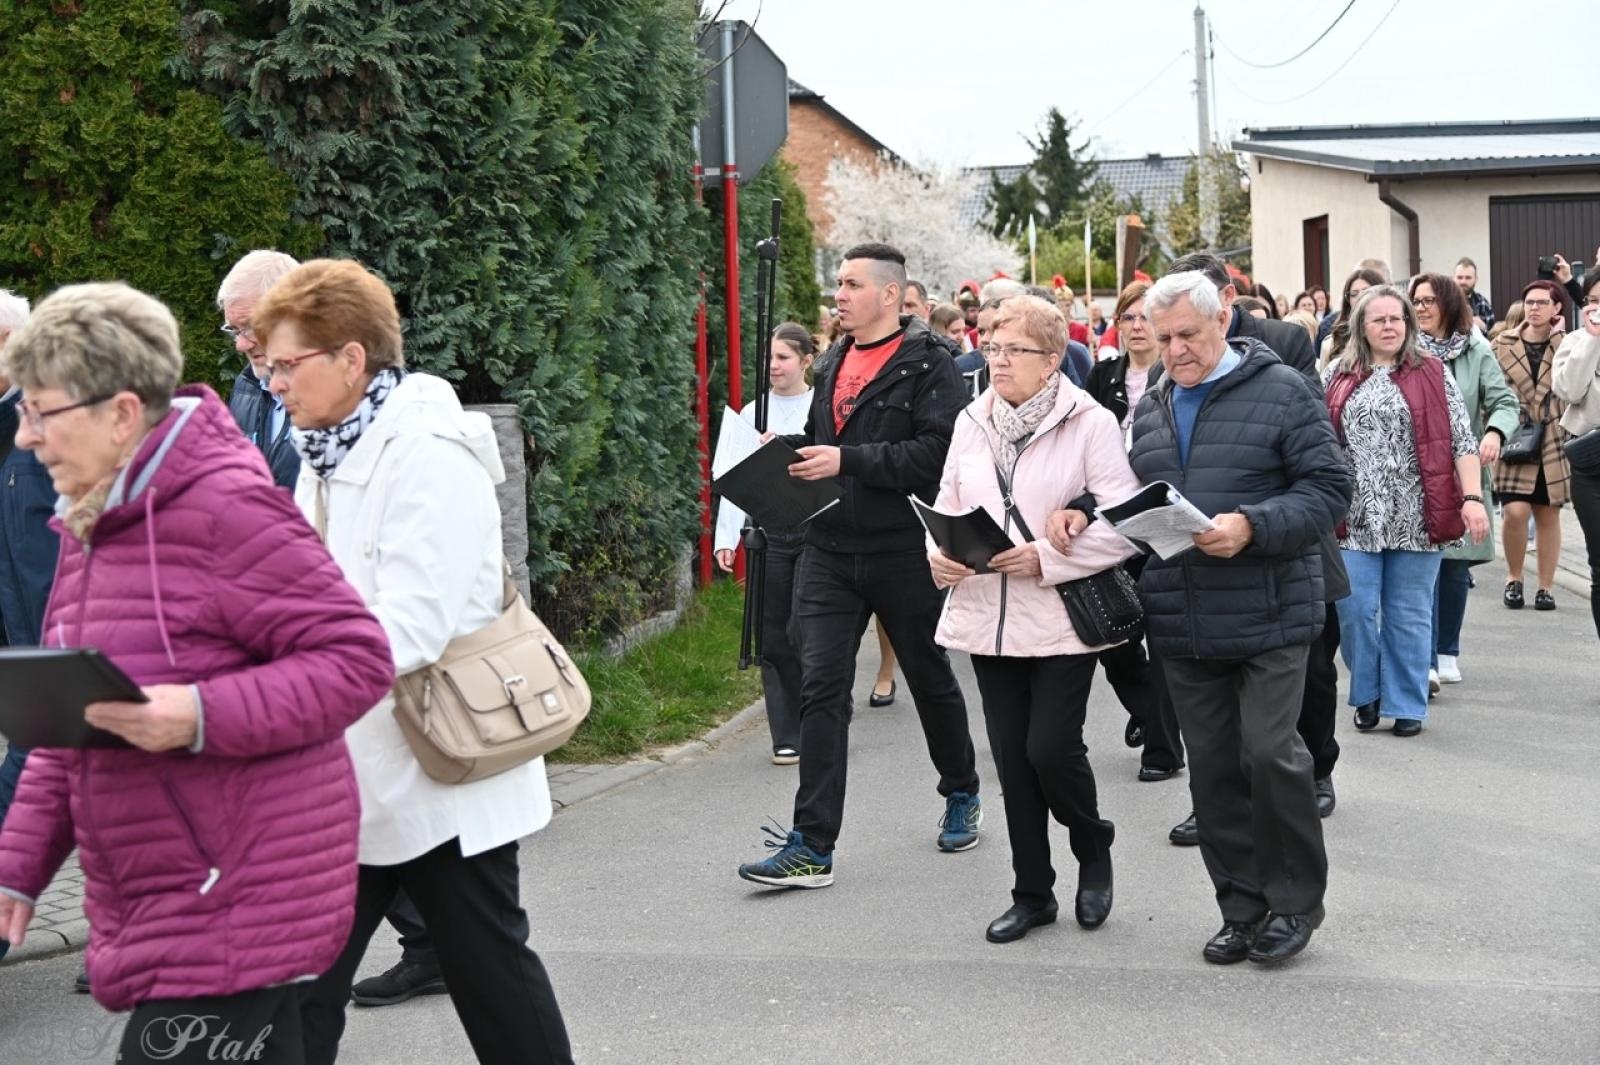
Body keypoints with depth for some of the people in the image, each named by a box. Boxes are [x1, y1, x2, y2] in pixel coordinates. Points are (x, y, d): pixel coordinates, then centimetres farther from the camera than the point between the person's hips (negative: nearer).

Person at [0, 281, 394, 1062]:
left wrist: (203, 717, -28)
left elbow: (356, 658, -17)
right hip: (150, 905, 8)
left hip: (234, 904, -8)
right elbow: (70, 728, 19)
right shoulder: (90, 528, 13)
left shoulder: (228, 508, -15)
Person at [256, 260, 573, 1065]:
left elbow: (409, 629, -26)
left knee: (491, 975, 9)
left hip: (440, 780, -8)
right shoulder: (328, 456, 10)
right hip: (350, 781, 8)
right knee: (299, 986, 9)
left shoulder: (428, 456, -18)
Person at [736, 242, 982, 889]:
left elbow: (940, 449, -21)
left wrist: (848, 461, -22)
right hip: (829, 549, 5)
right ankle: (812, 847, -4)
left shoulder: (929, 362, -9)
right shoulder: (833, 364, 15)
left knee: (930, 677, 13)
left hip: (904, 549, -5)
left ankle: (961, 794, 37)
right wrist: (789, 448, 4)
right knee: (820, 688, -4)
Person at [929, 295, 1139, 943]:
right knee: (1011, 759, 9)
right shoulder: (972, 423, 10)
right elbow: (947, 504, 16)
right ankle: (1032, 893, 22)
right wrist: (939, 555, -5)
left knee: (1050, 747, -9)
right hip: (989, 618, 5)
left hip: (1061, 619, -5)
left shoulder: (1090, 424, -7)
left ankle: (1093, 847, 23)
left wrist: (1045, 559, -20)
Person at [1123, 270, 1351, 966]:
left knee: (1269, 753, -8)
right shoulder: (1151, 408, 14)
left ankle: (1294, 900, 12)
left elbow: (1329, 487, -9)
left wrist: (1252, 526, -23)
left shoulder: (1281, 391, -4)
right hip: (1182, 624, 5)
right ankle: (1242, 908, 22)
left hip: (1267, 616, -5)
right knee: (1213, 769, 9)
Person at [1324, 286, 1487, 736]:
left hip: (1414, 518, -1)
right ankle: (1367, 694, 19)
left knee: (1409, 614, 5)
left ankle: (1407, 704, 15)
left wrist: (1472, 498, -12)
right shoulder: (1337, 377, 7)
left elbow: (1462, 441, -2)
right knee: (1355, 610, 0)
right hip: (1356, 518, 1)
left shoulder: (1433, 375, 3)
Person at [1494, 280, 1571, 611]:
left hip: (1555, 442, 1)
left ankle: (1545, 587, 17)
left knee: (1548, 515, 6)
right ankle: (1513, 577, 9)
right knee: (1515, 511, -13)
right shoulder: (1503, 344, 4)